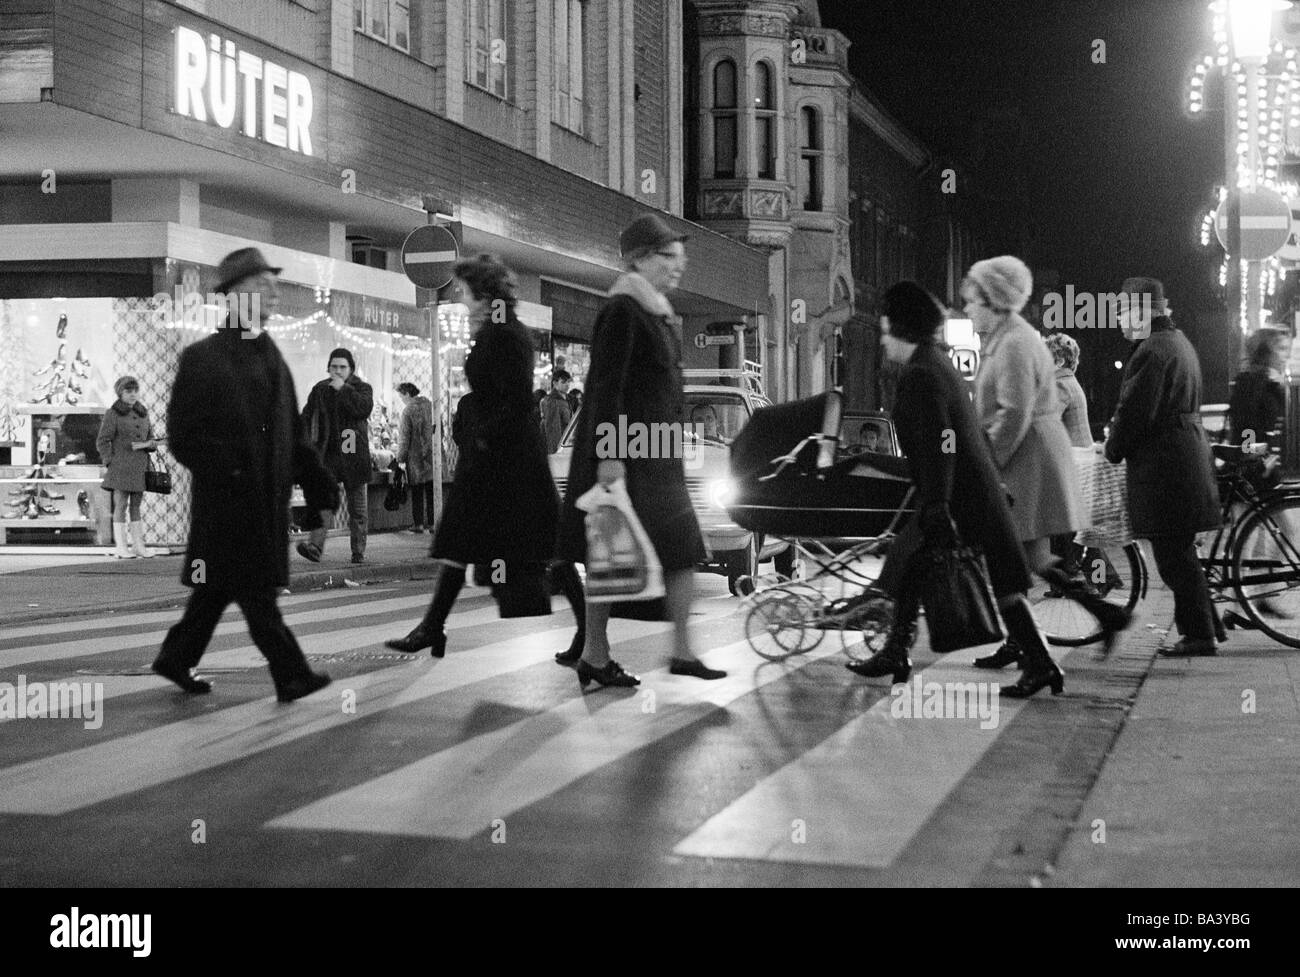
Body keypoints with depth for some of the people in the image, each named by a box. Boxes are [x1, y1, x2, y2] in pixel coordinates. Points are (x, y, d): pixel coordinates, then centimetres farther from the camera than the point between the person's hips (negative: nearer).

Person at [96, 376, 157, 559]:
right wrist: (110, 462, -13)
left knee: (136, 506, 9)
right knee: (121, 505, -4)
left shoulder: (143, 414, 15)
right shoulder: (112, 414, -3)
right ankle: (120, 547, -2)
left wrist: (151, 444, -3)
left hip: (140, 467, 6)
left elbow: (150, 438, 20)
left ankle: (138, 545, 11)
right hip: (121, 466, -6)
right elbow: (102, 442, -4)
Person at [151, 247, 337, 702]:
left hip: (267, 497, 7)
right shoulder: (203, 358, -9)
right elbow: (182, 435, -11)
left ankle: (177, 660, 27)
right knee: (256, 593, -4)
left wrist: (318, 483, 7)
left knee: (218, 588, 15)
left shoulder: (272, 357, 13)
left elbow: (293, 431, 15)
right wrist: (230, 470, -20)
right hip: (227, 501, -7)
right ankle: (290, 675, -1)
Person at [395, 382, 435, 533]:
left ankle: (419, 524, 4)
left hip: (416, 456, -4)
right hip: (432, 455, 4)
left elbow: (405, 437, -9)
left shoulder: (408, 410, -11)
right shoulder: (430, 405, 4)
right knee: (431, 491, 7)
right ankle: (432, 523, 7)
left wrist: (401, 457, -1)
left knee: (417, 492, 4)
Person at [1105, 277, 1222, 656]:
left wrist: (1113, 450, -4)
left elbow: (1135, 411, -19)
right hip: (1188, 452, 10)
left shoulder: (1152, 350, -16)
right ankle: (1206, 624, 22)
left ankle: (1198, 635, -2)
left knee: (1173, 555, -5)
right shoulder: (1178, 341, 18)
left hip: (1162, 465, -10)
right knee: (1181, 552, 16)